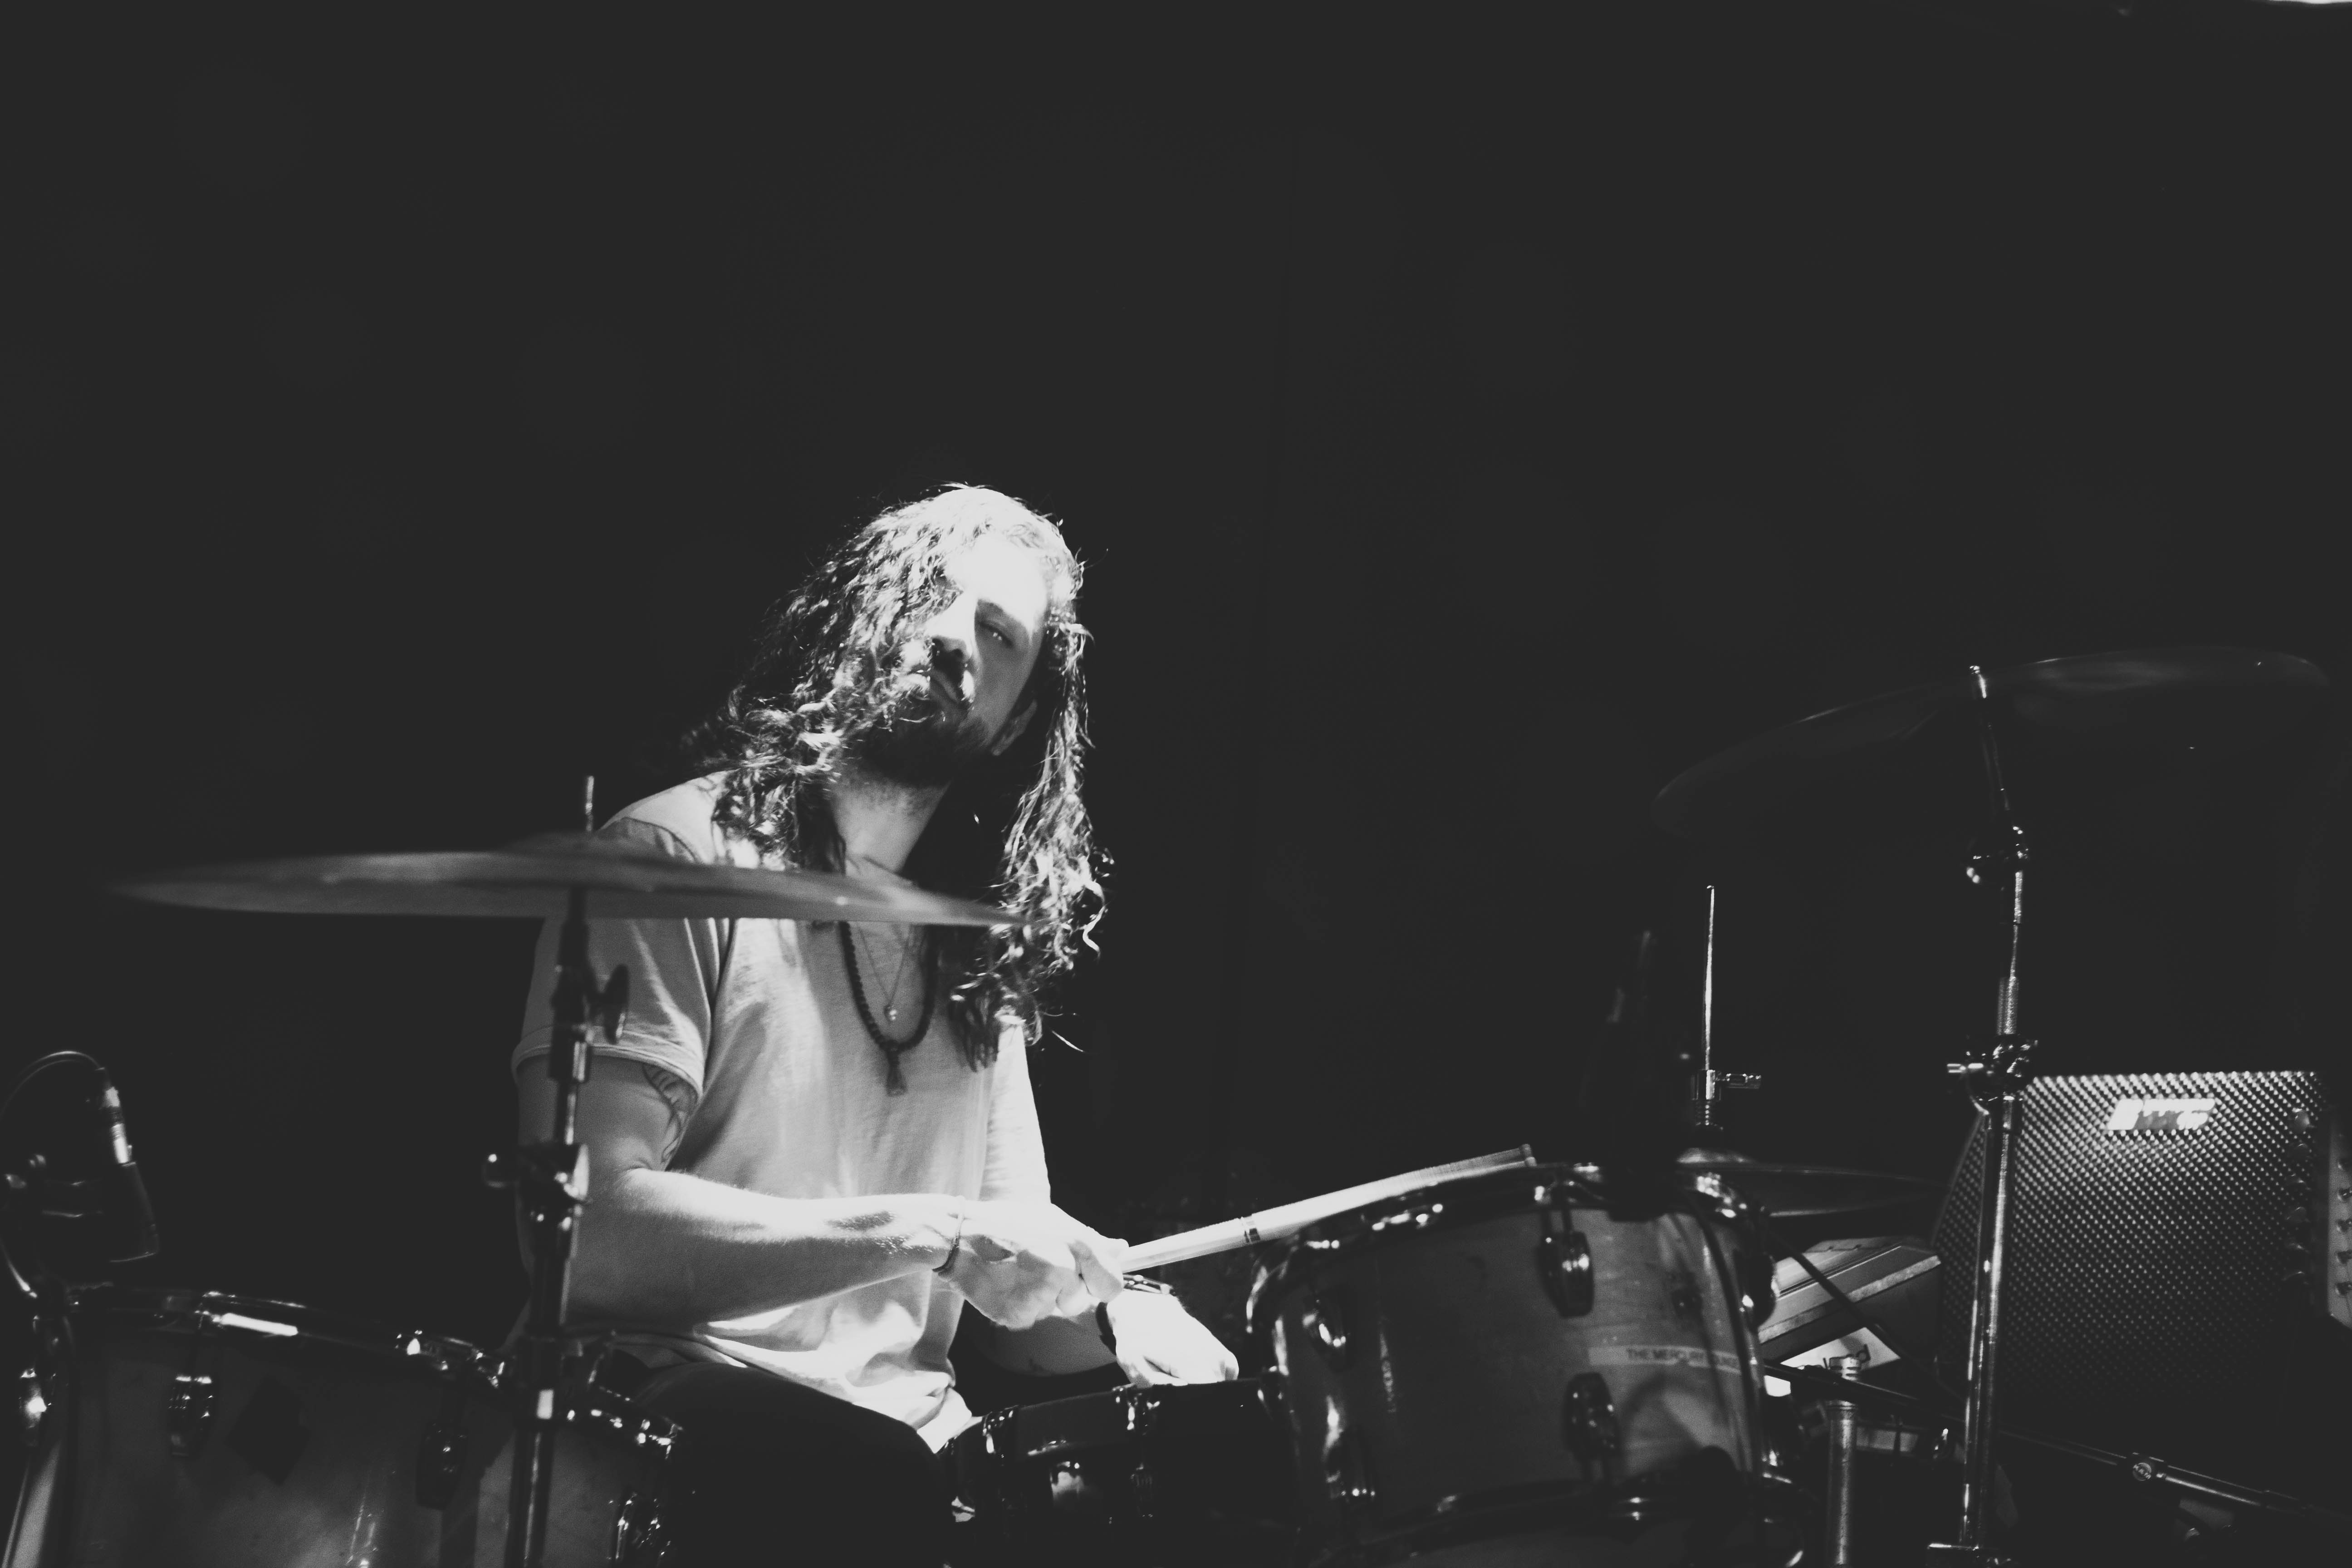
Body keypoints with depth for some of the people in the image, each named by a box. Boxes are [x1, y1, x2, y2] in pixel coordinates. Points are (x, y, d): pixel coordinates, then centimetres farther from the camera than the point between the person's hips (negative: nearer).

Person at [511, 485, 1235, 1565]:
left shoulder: (977, 955, 18)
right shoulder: (684, 856, -4)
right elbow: (592, 1229, -16)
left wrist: (1120, 1319, -3)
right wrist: (922, 1231, -21)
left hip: (910, 1437, 7)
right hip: (686, 1430, -7)